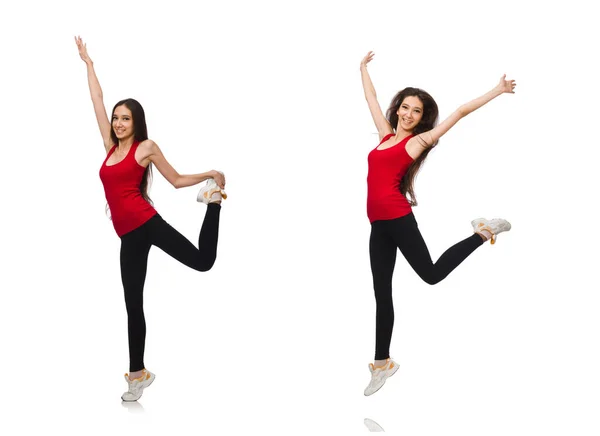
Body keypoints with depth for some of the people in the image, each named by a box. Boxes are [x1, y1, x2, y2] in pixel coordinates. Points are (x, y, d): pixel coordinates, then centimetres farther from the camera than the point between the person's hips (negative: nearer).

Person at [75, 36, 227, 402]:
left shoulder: (146, 147, 1)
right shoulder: (111, 146, 14)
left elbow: (177, 180, 10)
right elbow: (97, 98, 21)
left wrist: (210, 174, 2)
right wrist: (88, 62, 27)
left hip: (145, 222, -4)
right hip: (129, 234, 5)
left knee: (203, 260, -15)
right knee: (133, 303, 7)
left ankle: (214, 200, 12)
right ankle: (138, 373, 16)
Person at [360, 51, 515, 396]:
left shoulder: (418, 141, 0)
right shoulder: (387, 135, 15)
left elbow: (461, 112, -1)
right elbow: (372, 99, 29)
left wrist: (497, 91, -1)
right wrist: (364, 68, 40)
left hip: (397, 218, -6)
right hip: (379, 224, 6)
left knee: (431, 274, 2)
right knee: (382, 293, 9)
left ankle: (483, 233, 18)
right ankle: (383, 362, 17)